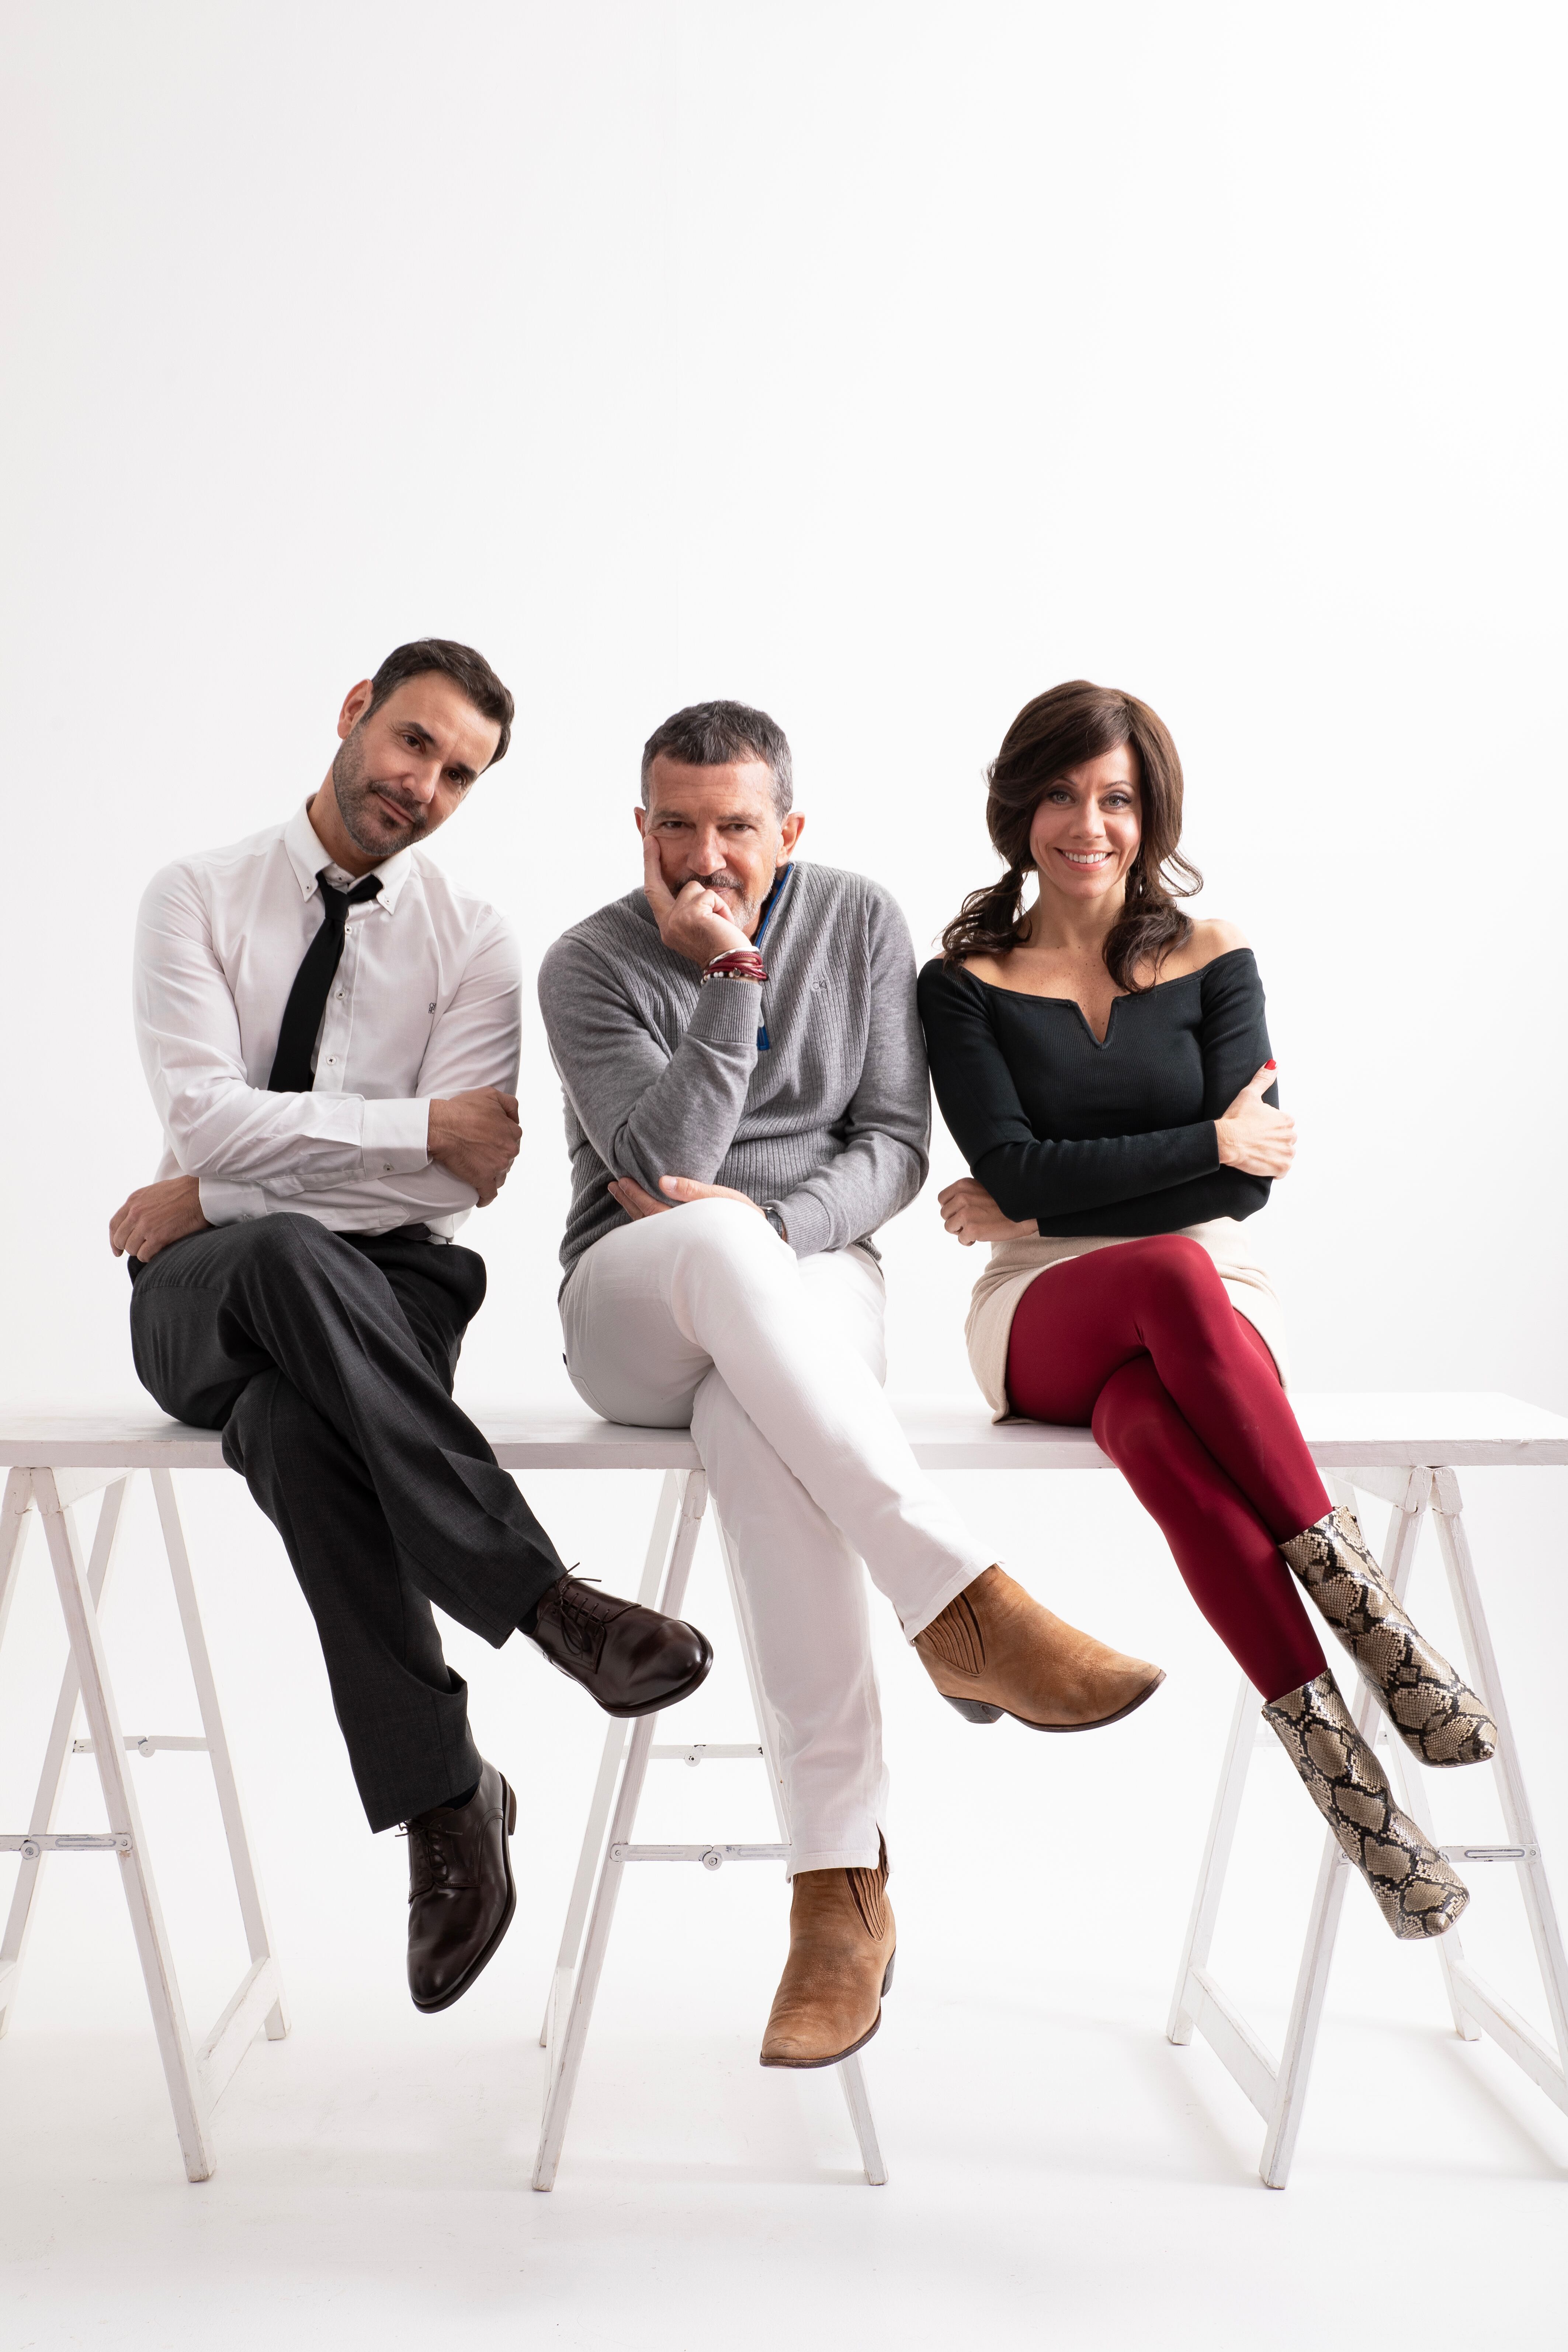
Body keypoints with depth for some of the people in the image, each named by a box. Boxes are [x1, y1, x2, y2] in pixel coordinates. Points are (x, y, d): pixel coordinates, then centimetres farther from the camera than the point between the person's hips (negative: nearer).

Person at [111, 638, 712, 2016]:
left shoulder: (471, 942, 5)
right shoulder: (197, 899, 5)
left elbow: (464, 1181, -7)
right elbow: (207, 1115, -10)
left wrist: (215, 1194, -8)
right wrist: (424, 1126, -12)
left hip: (387, 1289, 0)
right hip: (204, 1294, 0)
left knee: (297, 1429, -36)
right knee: (285, 1253, -39)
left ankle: (439, 1806, -26)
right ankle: (545, 1602, -37)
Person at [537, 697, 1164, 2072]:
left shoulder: (862, 925, 8)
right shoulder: (589, 966, 0)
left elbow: (894, 1144, 4)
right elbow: (662, 1166, -13)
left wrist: (778, 1223, -15)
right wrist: (731, 973, -17)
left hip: (811, 1281, 1)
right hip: (633, 1320, -1)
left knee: (754, 1424, -37)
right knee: (714, 1244, -39)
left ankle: (842, 1878, -35)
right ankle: (962, 1601, -41)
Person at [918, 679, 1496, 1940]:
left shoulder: (1212, 960, 8)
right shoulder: (967, 984, 6)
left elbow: (1249, 1181, -3)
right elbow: (1014, 1171, -7)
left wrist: (1043, 1210, -6)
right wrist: (1209, 1141, -9)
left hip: (1215, 1297, 1)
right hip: (1044, 1315, -1)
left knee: (1152, 1424, -38)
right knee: (1171, 1276, -38)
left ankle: (1321, 1733, -34)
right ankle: (1354, 1594, -36)